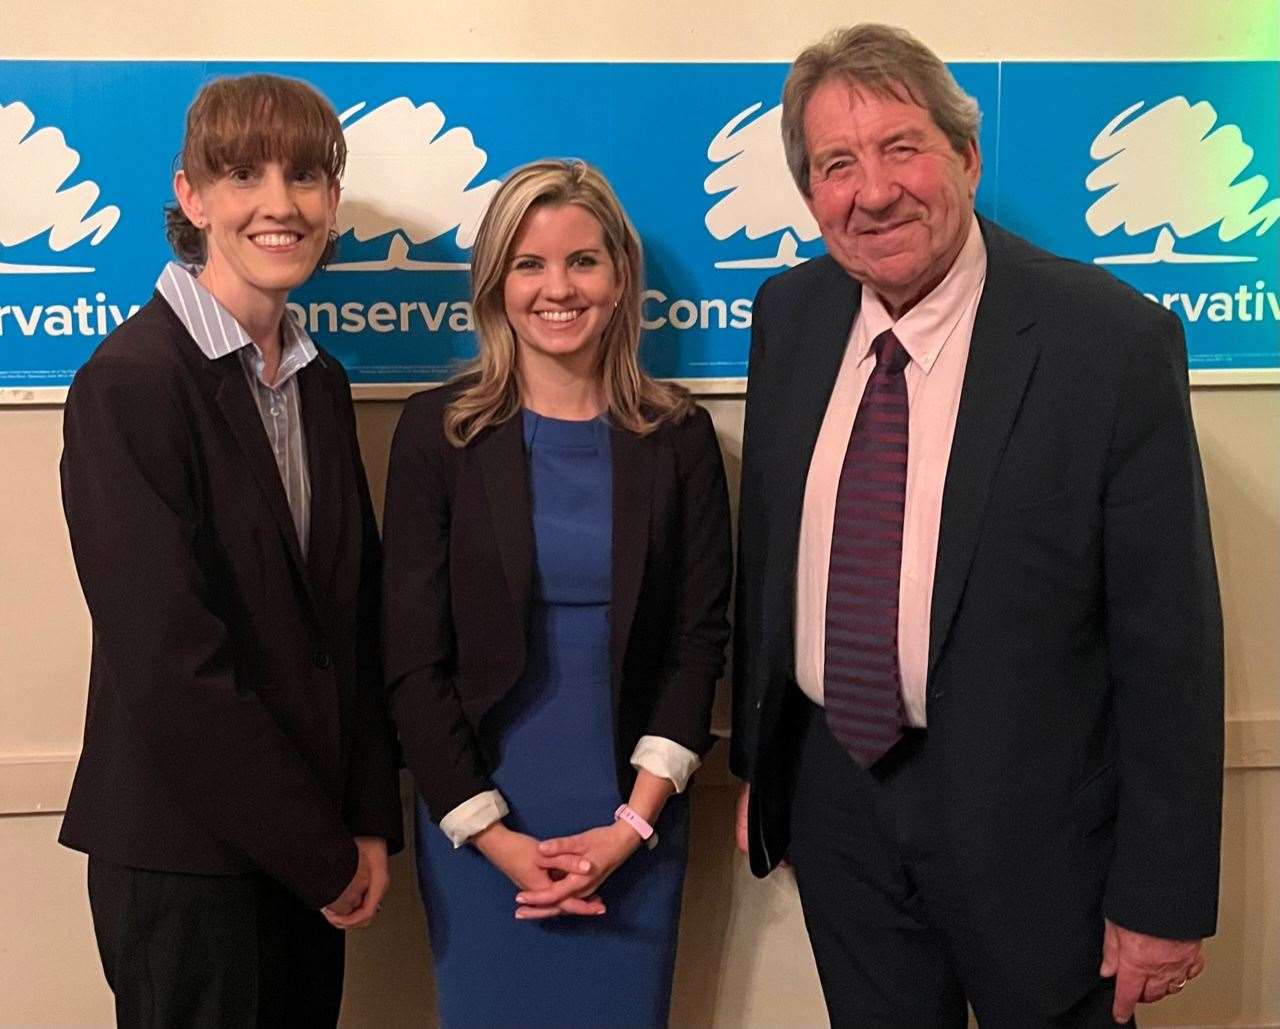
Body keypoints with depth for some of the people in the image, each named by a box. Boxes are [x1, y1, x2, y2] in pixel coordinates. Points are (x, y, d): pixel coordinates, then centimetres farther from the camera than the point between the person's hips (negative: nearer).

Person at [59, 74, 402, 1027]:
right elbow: (171, 662, -19)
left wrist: (370, 823, 1)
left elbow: (356, 612, 8)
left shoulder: (320, 381, 7)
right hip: (184, 856, -6)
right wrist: (322, 855, -12)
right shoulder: (130, 382, -15)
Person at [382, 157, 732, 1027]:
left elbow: (699, 639, -1)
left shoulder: (678, 436, -2)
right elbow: (414, 659, -6)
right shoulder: (440, 431, -6)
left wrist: (633, 822, -9)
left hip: (632, 822, 1)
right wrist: (493, 834, -10)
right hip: (478, 821, -1)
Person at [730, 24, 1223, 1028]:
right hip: (833, 794, 4)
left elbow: (1168, 636, -14)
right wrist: (757, 761, 11)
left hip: (1029, 825, -4)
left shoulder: (1113, 341, -17)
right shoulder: (789, 316, -2)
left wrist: (1162, 897, -11)